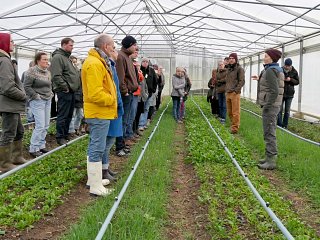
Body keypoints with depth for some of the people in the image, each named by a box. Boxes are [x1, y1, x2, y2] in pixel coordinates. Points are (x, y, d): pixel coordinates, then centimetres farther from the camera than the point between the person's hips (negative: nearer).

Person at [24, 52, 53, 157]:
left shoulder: (48, 72, 12)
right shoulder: (32, 71, -10)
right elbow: (27, 86, -11)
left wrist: (50, 93, 12)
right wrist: (36, 96, -14)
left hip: (47, 101, 8)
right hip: (37, 101, -8)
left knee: (46, 125, 9)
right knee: (40, 126, -11)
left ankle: (41, 146, 20)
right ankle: (33, 149, -2)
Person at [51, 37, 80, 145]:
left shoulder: (66, 57, 21)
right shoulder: (58, 57, -12)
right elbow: (56, 76, -21)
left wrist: (76, 85, 17)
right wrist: (65, 87, -17)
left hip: (71, 91, 10)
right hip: (64, 92, -10)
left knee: (69, 115, 15)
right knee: (63, 115, -4)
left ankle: (65, 134, 25)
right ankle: (60, 137, 3)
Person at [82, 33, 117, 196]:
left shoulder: (99, 62, 16)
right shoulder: (94, 64, -19)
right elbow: (95, 94, -25)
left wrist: (111, 99, 14)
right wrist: (112, 100, -12)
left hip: (99, 112, 11)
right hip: (99, 113, -11)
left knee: (95, 147, 18)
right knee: (98, 148, -5)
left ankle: (93, 179, 32)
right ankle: (96, 187, 3)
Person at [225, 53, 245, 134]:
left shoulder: (239, 69, -3)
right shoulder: (228, 69, 20)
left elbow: (242, 81, -9)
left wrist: (236, 90, -15)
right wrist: (226, 89, 14)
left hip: (235, 93, -7)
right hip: (227, 93, 7)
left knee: (235, 112, -6)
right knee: (229, 111, 11)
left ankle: (235, 127, -1)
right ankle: (234, 124, 23)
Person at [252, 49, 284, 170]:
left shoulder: (270, 71, -17)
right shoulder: (278, 70, 13)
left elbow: (274, 91, -24)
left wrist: (267, 106, -20)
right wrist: (260, 79, 24)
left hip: (270, 105, -10)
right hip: (274, 104, 10)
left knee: (269, 133, -5)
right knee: (270, 132, 16)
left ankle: (271, 161, 1)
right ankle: (269, 157, 26)